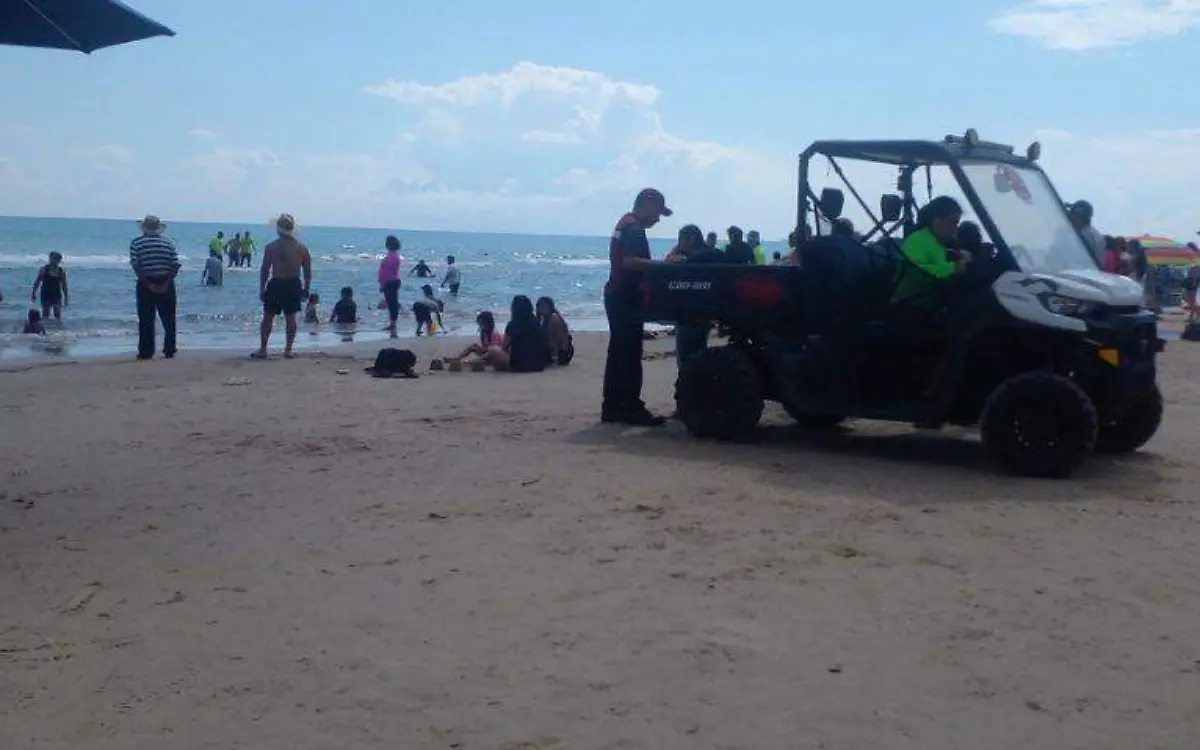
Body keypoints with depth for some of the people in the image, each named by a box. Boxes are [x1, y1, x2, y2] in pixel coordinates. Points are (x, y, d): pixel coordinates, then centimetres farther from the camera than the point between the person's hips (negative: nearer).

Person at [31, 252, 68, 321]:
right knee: (45, 316, -1)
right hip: (46, 295, -1)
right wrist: (33, 294, -1)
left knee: (58, 317, -2)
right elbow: (37, 282, 1)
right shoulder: (44, 269, -5)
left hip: (57, 296, 1)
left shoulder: (62, 271, -1)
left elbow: (64, 286, 5)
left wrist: (66, 298, 5)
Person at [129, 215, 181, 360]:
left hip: (145, 284, -2)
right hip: (166, 285, 2)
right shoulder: (168, 243, 5)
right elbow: (176, 266, -4)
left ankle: (146, 352, 5)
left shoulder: (137, 243, -1)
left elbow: (135, 266, -11)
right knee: (168, 319, 10)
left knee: (146, 320, 4)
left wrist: (147, 284, -11)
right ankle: (169, 351, 11)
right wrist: (166, 283, -6)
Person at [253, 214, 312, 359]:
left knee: (267, 318, 9)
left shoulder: (271, 247, -8)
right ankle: (288, 350, 10)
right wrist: (306, 288, 10)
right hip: (294, 285, 2)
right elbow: (308, 272, 2)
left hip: (275, 285, -2)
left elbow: (264, 270, -5)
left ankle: (263, 349, 13)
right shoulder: (301, 248, -1)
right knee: (290, 318, 9)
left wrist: (262, 289, 2)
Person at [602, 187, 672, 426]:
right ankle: (632, 409, -6)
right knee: (630, 356, -8)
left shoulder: (625, 224, 18)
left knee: (618, 353, 11)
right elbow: (629, 261, -27)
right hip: (626, 299, -11)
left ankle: (612, 407, 13)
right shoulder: (634, 228, -14)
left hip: (617, 296, 11)